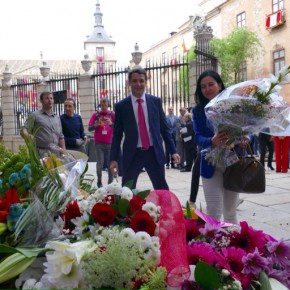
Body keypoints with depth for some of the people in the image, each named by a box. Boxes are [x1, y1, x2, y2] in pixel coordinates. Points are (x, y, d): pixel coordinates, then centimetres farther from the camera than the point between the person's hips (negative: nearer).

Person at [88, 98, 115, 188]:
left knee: (110, 163, 2)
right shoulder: (95, 114, 6)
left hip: (110, 142, 0)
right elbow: (89, 128, 4)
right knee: (100, 163, -2)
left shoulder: (113, 114, 5)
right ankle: (99, 182, 10)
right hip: (99, 143, 0)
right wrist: (95, 125, -17)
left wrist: (111, 124, -20)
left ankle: (110, 182, 9)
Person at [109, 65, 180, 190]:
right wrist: (113, 159, -2)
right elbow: (117, 134, 2)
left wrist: (173, 151, 2)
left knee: (163, 191, 8)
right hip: (132, 154, -1)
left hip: (154, 152, 1)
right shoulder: (121, 106, -1)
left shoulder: (156, 101, 3)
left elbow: (164, 128, 7)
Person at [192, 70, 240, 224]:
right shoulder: (198, 110, 2)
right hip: (211, 164, 0)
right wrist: (212, 141, -28)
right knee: (213, 211, -2)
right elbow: (198, 137, -7)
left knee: (230, 211, 11)